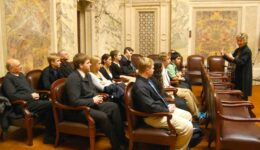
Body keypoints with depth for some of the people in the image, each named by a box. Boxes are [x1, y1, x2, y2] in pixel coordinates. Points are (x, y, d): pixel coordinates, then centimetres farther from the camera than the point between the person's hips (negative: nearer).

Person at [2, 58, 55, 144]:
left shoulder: (21, 74, 22)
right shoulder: (8, 79, -5)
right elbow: (12, 96, -19)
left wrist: (35, 94, 4)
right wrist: (30, 96, -15)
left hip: (31, 100, 8)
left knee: (48, 108, -19)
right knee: (50, 104, -23)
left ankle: (49, 136, -15)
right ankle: (49, 136, -13)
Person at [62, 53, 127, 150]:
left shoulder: (87, 75, 6)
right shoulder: (73, 78, -22)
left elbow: (93, 90, 20)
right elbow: (74, 102, -28)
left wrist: (97, 97, -3)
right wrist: (93, 100, -19)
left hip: (90, 104, 9)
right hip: (77, 110, -9)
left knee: (113, 106, -6)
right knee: (102, 117, -30)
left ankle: (121, 138, -3)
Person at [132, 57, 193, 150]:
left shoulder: (147, 80, 6)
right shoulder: (140, 86, -26)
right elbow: (151, 107, -29)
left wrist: (167, 105, 4)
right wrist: (167, 110, -16)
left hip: (161, 108, 10)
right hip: (153, 116, -10)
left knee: (187, 115, 16)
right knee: (188, 127, -15)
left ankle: (181, 142, 29)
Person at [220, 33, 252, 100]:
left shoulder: (247, 51, -15)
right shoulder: (238, 50, 10)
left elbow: (241, 62, -24)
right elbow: (231, 60, 11)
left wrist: (232, 58, -35)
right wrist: (224, 55, -4)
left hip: (244, 76, -8)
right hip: (237, 74, 8)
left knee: (243, 94, -1)